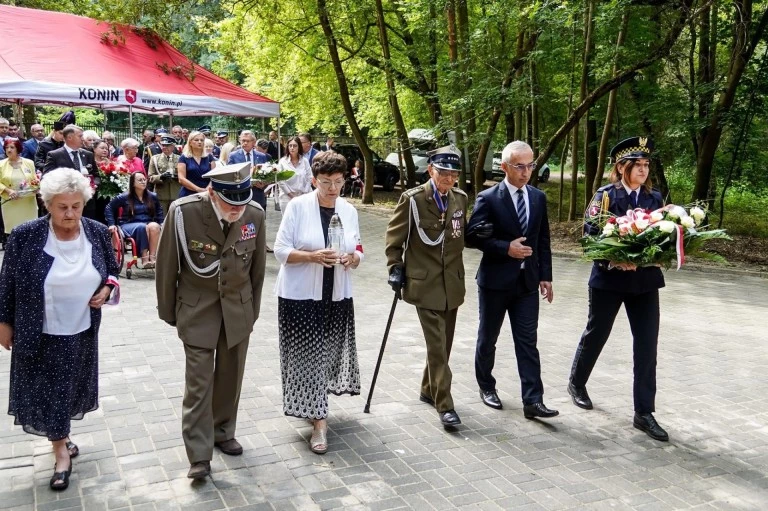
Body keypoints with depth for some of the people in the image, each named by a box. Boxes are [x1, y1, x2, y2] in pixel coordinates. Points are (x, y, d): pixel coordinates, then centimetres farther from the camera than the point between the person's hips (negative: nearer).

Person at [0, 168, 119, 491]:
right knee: (48, 392, 9)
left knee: (69, 389, 20)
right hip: (41, 333, -3)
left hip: (82, 330, 3)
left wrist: (106, 289, -12)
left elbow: (112, 269, 8)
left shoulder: (98, 233, -9)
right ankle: (61, 450, 26)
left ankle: (61, 435, 43)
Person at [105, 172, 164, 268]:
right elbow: (109, 208, 7)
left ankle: (152, 257, -38)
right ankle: (144, 259, -41)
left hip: (148, 223, 3)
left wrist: (161, 223, 12)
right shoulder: (125, 197, 1)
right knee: (142, 227, -38)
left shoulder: (152, 196, 11)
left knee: (154, 226, -35)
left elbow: (159, 211, 26)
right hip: (130, 225, -3)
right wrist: (111, 224, -1)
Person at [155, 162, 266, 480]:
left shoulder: (255, 214, -13)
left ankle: (223, 432, 34)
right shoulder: (184, 212, -20)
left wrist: (253, 309, 9)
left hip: (238, 307, 3)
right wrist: (168, 311, 1)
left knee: (230, 375, 14)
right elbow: (167, 265, -7)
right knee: (198, 381, -2)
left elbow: (257, 266, 1)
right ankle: (199, 455, 8)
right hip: (197, 308, -3)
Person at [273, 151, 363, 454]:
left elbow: (358, 251, 10)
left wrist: (352, 259, -13)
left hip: (337, 295, 5)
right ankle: (319, 421, 5)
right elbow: (281, 251, -10)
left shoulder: (349, 211, 4)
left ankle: (314, 407, 36)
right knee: (307, 355, -3)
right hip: (300, 295, -4)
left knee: (329, 353, 13)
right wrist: (313, 256, -25)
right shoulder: (297, 207, -9)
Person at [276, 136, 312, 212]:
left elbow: (309, 179, 5)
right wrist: (291, 194, -5)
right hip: (287, 197, -1)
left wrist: (304, 194, -3)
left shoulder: (305, 161, 4)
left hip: (303, 197, 1)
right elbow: (280, 181, -3)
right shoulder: (282, 161, -1)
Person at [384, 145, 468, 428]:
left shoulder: (460, 198, 4)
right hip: (425, 283, -5)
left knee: (443, 344, 15)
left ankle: (428, 390, 34)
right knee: (436, 345, -7)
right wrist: (396, 268, -7)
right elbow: (394, 236, -4)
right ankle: (444, 404, 1)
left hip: (452, 283, 6)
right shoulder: (413, 199, -11)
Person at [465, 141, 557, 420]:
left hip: (527, 281, 3)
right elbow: (472, 236, -10)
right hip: (494, 281, -3)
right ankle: (486, 386, 32)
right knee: (488, 338, 12)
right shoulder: (488, 198, -9)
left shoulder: (538, 197, 6)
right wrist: (506, 248, -20)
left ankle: (533, 400, 3)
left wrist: (545, 276, 5)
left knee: (528, 342, 1)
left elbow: (543, 240, 10)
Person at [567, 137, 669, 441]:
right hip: (609, 278, -3)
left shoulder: (655, 199, 7)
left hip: (645, 279, 3)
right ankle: (577, 383, 38)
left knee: (647, 344, -1)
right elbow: (591, 233, -13)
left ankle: (644, 413, 7)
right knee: (596, 334, 13)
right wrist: (616, 259, -24)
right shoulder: (605, 196, -5)